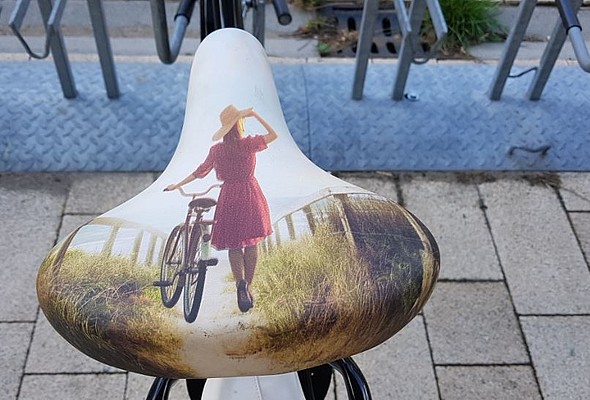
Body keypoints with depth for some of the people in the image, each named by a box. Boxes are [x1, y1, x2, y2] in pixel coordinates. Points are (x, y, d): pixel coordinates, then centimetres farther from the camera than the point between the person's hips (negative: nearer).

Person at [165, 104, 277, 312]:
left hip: (229, 197, 2)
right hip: (250, 195, -2)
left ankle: (241, 284, -11)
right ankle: (248, 286, 13)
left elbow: (200, 172, 5)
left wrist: (177, 185, 17)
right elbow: (273, 135, 2)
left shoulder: (217, 149, -2)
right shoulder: (249, 144, -10)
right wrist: (256, 115, 3)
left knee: (234, 244, 9)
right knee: (251, 242, 10)